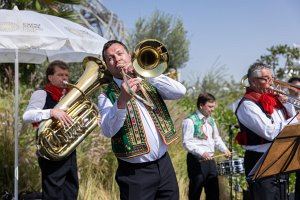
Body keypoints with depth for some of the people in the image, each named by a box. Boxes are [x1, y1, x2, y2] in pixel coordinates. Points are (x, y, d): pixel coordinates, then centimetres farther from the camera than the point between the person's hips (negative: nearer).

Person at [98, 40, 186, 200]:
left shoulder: (150, 83, 9)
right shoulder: (106, 96, -3)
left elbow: (180, 91, -7)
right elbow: (108, 131, -19)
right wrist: (121, 101, -35)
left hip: (164, 164, 4)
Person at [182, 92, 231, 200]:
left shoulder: (211, 120, 12)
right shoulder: (190, 121, -13)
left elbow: (216, 138, 22)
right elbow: (187, 142, -18)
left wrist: (224, 149, 5)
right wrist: (202, 153, -28)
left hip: (210, 160, 8)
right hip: (196, 161, -8)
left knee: (213, 191, 12)